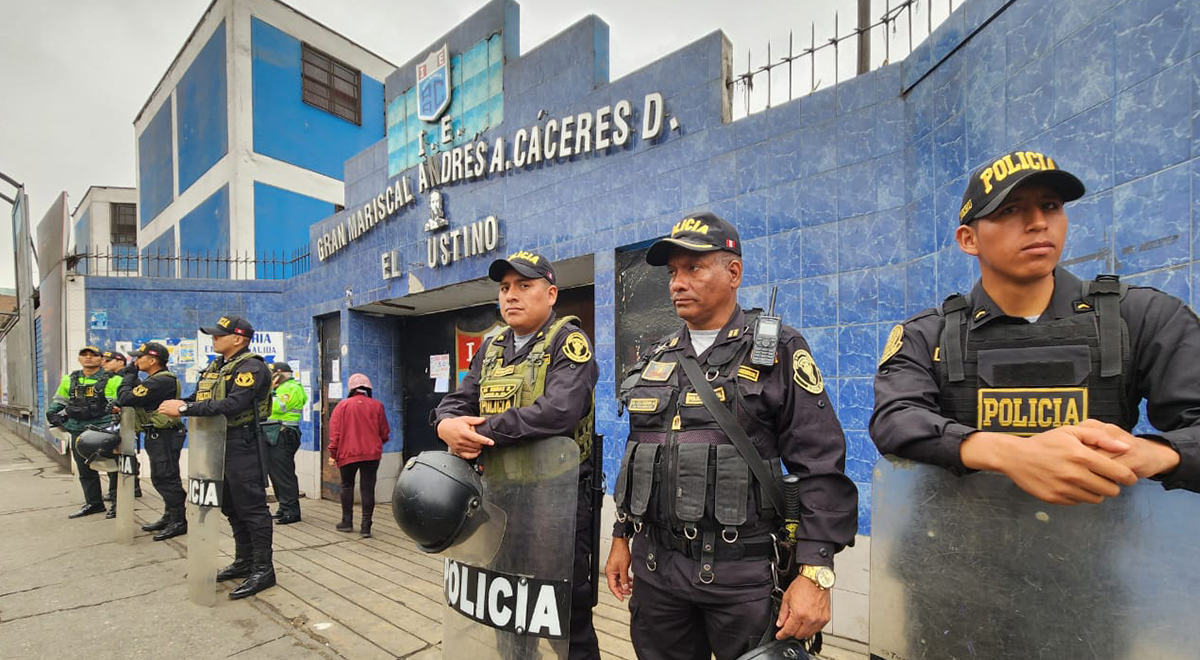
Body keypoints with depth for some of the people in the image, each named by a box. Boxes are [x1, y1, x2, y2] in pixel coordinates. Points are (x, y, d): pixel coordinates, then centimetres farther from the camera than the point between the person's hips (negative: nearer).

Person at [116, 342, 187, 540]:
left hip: (164, 436, -11)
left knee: (167, 479, -5)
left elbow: (125, 399, -20)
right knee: (160, 478, 18)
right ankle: (169, 517, 29)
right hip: (157, 435, 11)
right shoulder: (157, 379, 15)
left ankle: (179, 522, 3)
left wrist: (129, 376, -6)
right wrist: (131, 376, 5)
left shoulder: (161, 381, -21)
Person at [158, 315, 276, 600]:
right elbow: (199, 399, 14)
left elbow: (233, 405, -27)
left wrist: (185, 409, -23)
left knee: (252, 507, -5)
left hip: (242, 445, -10)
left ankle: (263, 570, 4)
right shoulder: (216, 366, 15)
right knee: (232, 507, 18)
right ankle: (244, 562, 32)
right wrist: (179, 403, -6)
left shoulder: (250, 367, -15)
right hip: (218, 444, 10)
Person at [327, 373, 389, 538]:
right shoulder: (377, 405, 2)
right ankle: (366, 526, 1)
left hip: (348, 453, 0)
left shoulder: (343, 405, 0)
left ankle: (347, 521, 22)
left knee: (347, 485, 18)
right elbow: (384, 433, 6)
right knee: (368, 488, 3)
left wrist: (333, 453, 4)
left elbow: (334, 431, -3)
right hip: (372, 454, 0)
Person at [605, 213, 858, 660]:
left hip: (743, 571, -4)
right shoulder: (657, 359, 9)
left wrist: (815, 572, -16)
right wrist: (622, 537, 15)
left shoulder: (779, 353, -6)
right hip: (654, 566, 5)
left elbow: (822, 467, -10)